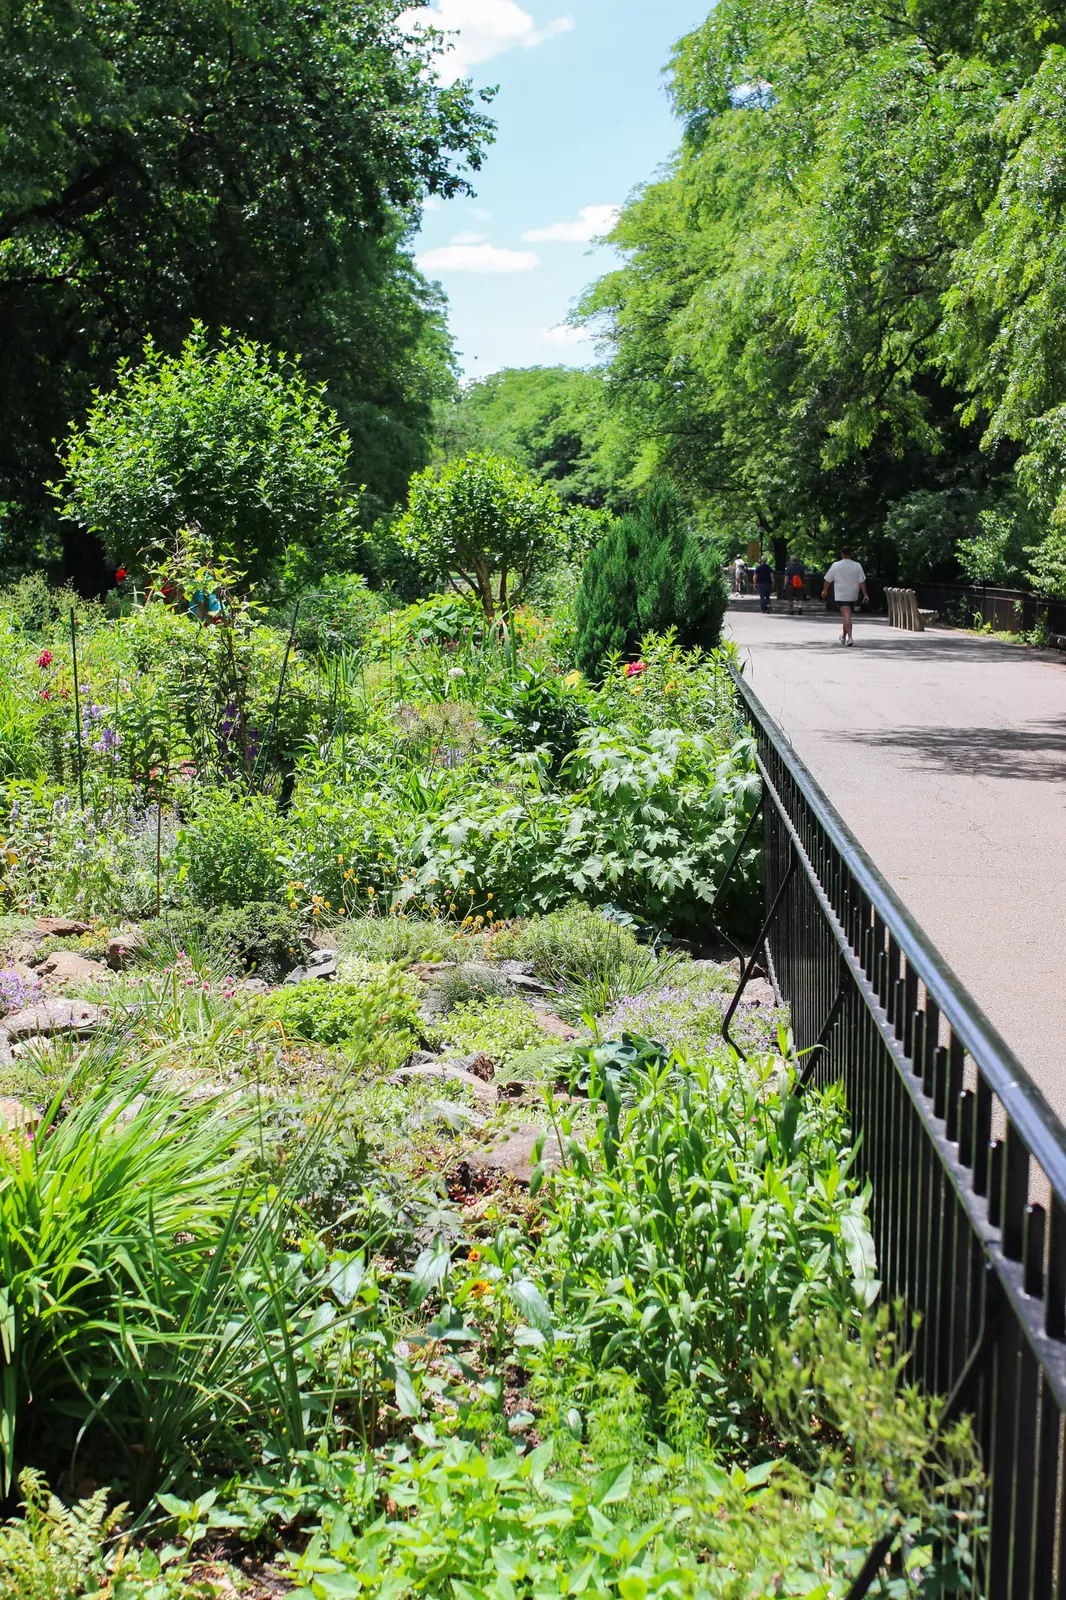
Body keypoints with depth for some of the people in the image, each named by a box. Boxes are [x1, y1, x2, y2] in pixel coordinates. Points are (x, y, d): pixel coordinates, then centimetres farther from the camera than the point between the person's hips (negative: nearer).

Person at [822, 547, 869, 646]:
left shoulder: (836, 565, -5)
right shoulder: (857, 566, -1)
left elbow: (827, 580, 3)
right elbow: (861, 582, -5)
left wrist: (825, 590, 18)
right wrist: (865, 594, -2)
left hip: (841, 596, -3)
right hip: (853, 596, 3)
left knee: (846, 615, -10)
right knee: (845, 615, 20)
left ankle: (849, 637, -23)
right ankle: (843, 636, 30)